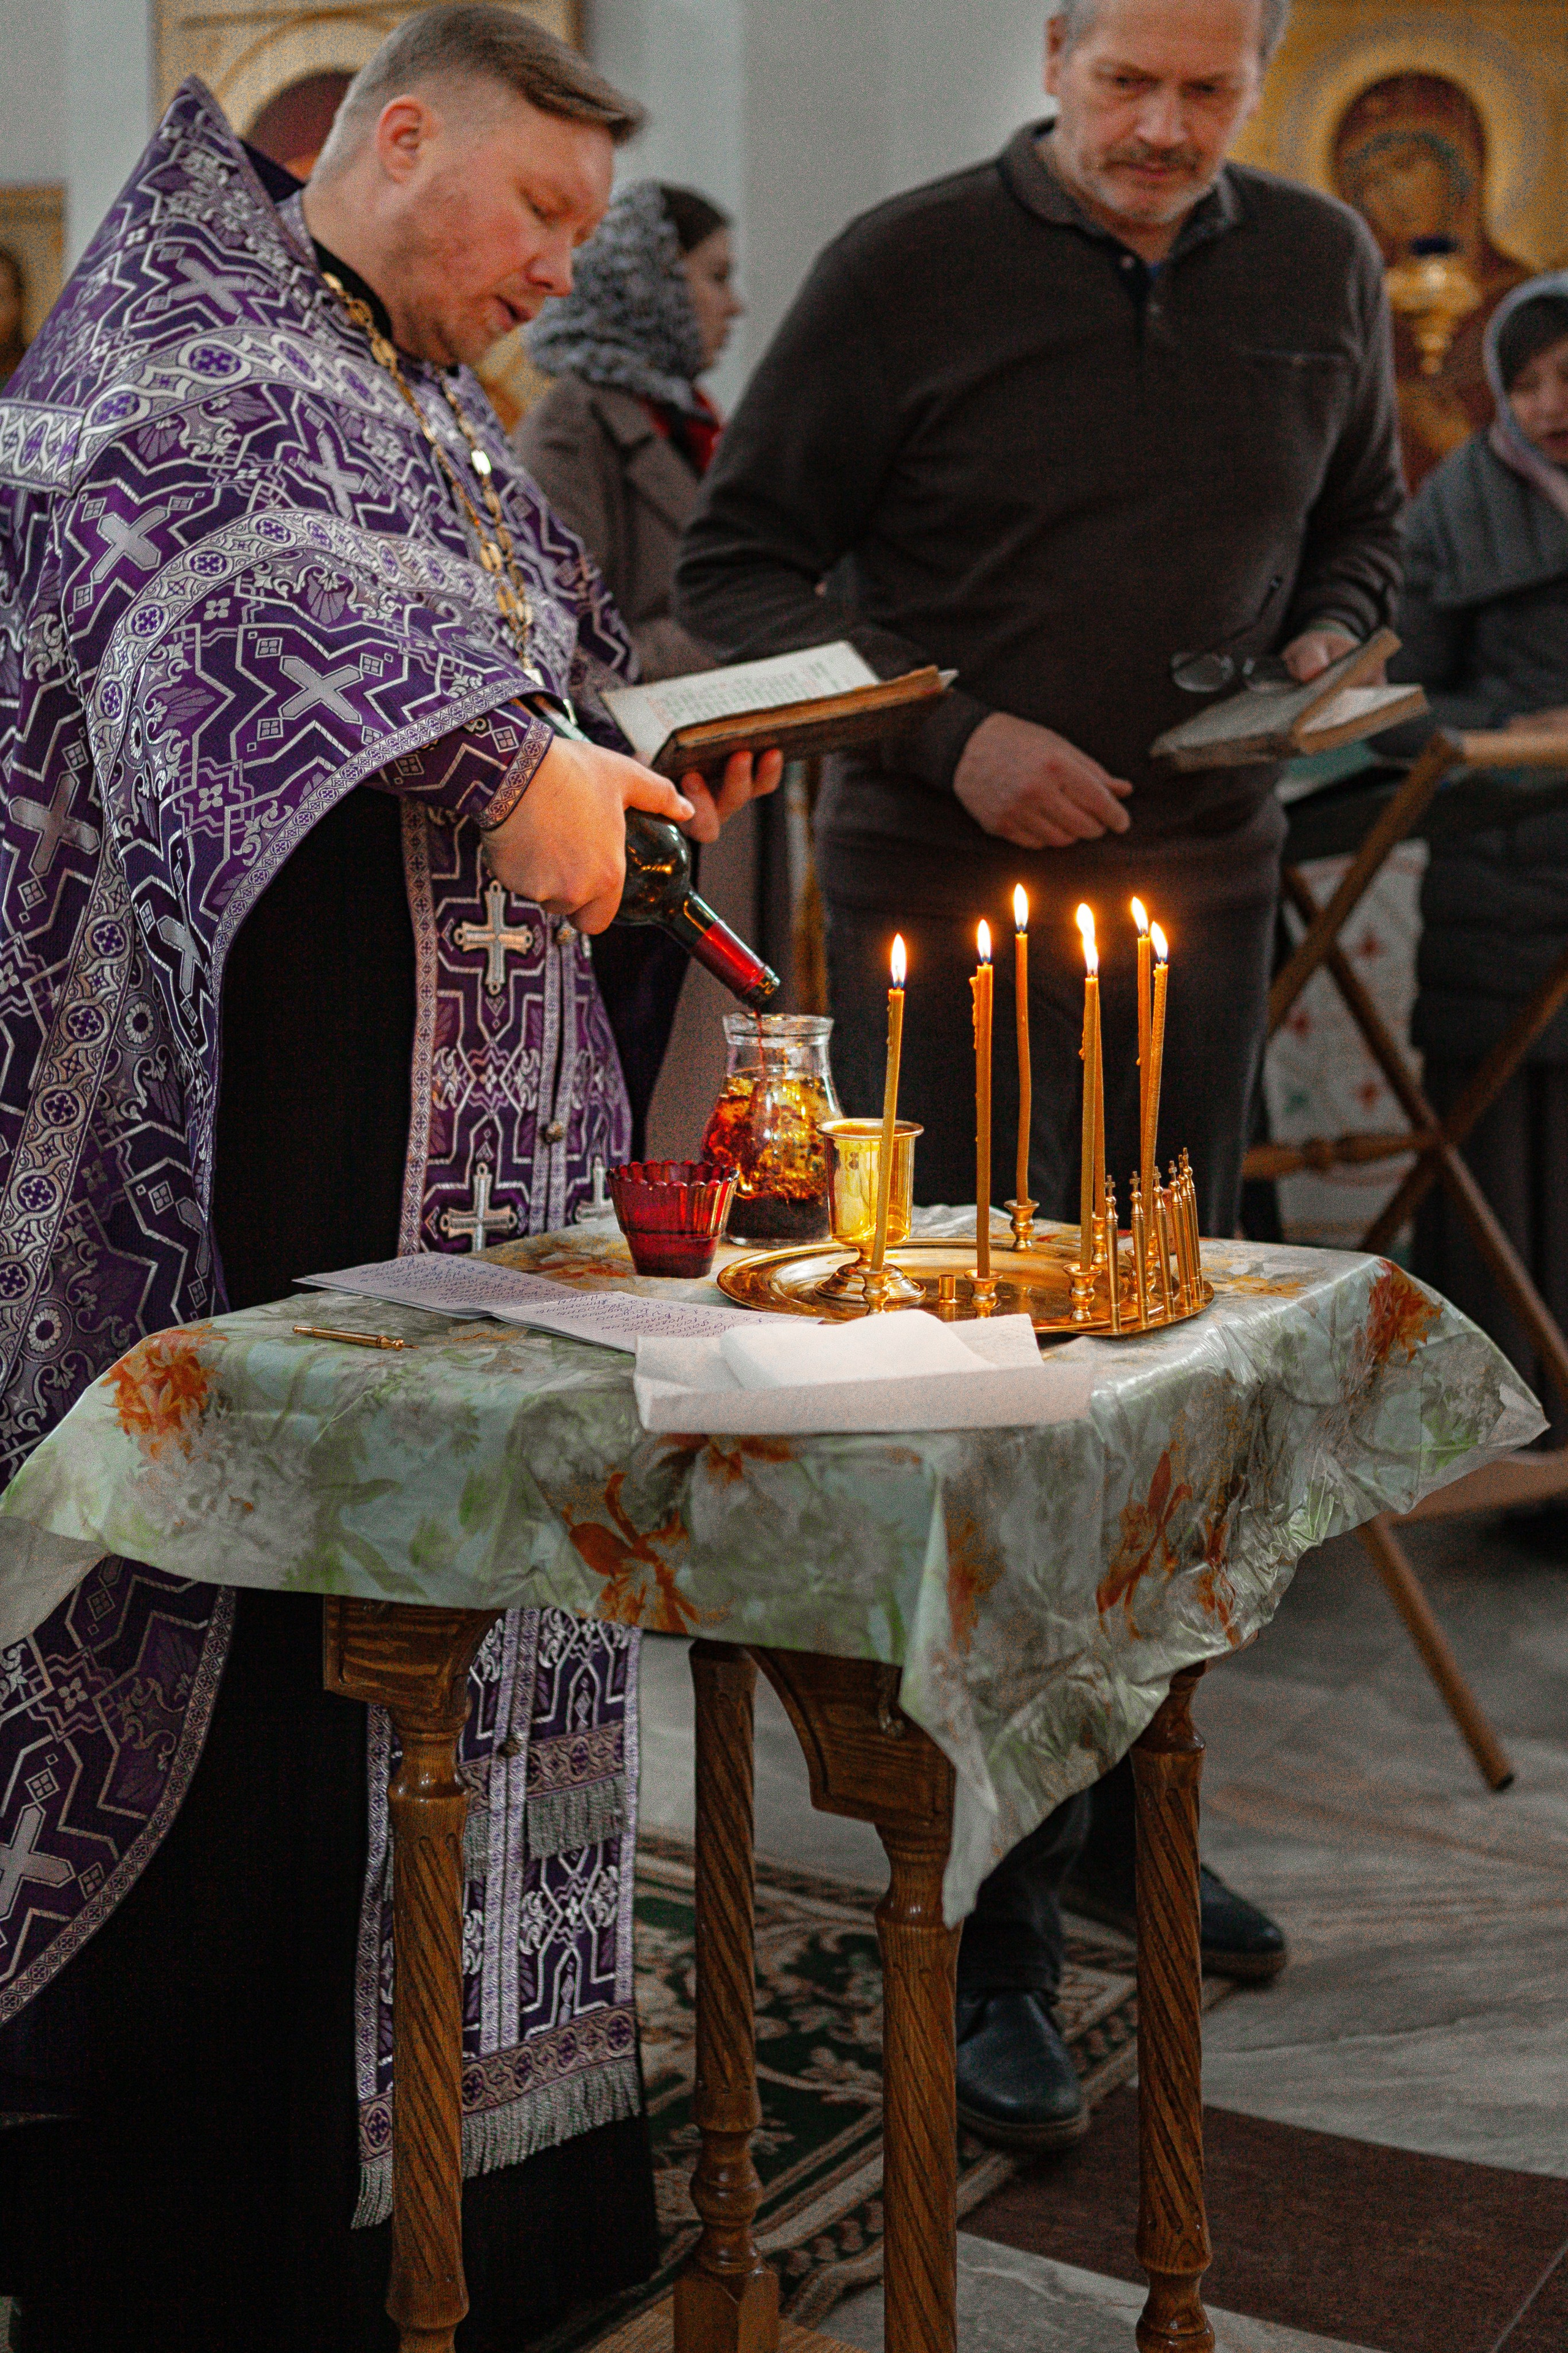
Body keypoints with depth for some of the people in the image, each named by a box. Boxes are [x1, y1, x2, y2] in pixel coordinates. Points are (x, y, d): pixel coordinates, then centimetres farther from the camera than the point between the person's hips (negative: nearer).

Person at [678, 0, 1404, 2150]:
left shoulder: (1324, 272, 7)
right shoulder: (910, 270, -7)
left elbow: (1360, 520, 22)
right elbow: (736, 567, -4)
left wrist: (1332, 638, -1)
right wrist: (954, 725, -16)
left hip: (1198, 885, 5)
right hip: (945, 906, -5)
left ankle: (1117, 1812, 32)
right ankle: (990, 1937, 6)